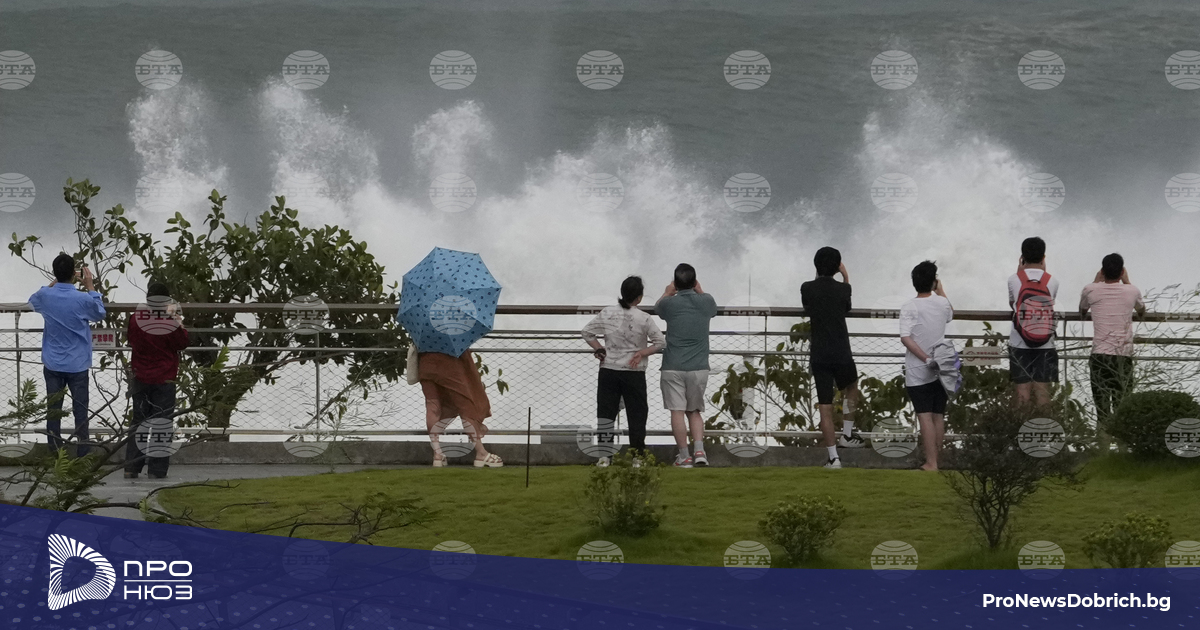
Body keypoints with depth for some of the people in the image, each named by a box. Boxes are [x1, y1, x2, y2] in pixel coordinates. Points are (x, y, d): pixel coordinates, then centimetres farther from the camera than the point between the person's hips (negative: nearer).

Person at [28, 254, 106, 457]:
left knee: (53, 410, 8)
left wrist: (56, 282, 15)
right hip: (77, 365, -3)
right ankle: (82, 456, 10)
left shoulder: (45, 296, -8)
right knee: (80, 411, 6)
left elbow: (32, 302, 18)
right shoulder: (83, 299, -17)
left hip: (53, 364, 3)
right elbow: (100, 313, 5)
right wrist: (89, 286, 6)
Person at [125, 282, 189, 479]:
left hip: (141, 378, 3)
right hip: (165, 379, -3)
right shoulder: (172, 322, -14)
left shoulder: (136, 318, -7)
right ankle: (157, 469, 0)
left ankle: (132, 467, 9)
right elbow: (182, 344, -1)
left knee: (139, 420, 13)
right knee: (162, 422, 3)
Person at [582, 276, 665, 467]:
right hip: (634, 373, -2)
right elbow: (660, 342, -7)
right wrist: (642, 353, -4)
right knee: (637, 413, 7)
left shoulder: (607, 313, -2)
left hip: (608, 370, 2)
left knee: (606, 412, 5)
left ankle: (604, 455, 2)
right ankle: (637, 455, 8)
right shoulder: (643, 318, -8)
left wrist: (598, 349, 7)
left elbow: (587, 332, 3)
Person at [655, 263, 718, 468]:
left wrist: (667, 293, 39)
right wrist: (699, 291, 40)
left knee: (677, 412, 0)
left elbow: (657, 307, 21)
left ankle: (684, 456, -1)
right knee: (694, 411, 13)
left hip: (673, 367, -2)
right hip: (698, 367, 2)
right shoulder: (705, 302, 0)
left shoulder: (670, 303, -5)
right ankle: (700, 450, -3)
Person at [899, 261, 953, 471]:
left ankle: (931, 463, -8)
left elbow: (905, 338, -23)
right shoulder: (942, 303, -1)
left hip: (917, 372, -4)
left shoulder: (909, 308, -12)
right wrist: (941, 291, 33)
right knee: (939, 416, 13)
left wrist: (925, 358, -19)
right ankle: (935, 457, 22)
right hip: (941, 368, 4)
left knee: (925, 416, -5)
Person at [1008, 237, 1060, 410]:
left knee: (1022, 394, 3)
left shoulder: (1014, 280, -6)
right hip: (1045, 345, 1)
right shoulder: (1052, 281, -3)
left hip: (1020, 345, -1)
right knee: (1043, 393, 3)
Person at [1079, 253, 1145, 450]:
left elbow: (1082, 312, 25)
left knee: (1102, 412, 2)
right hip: (1124, 357, 0)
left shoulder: (1091, 291, 1)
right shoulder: (1131, 291, 2)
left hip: (1099, 357, 0)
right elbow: (1142, 310, 27)